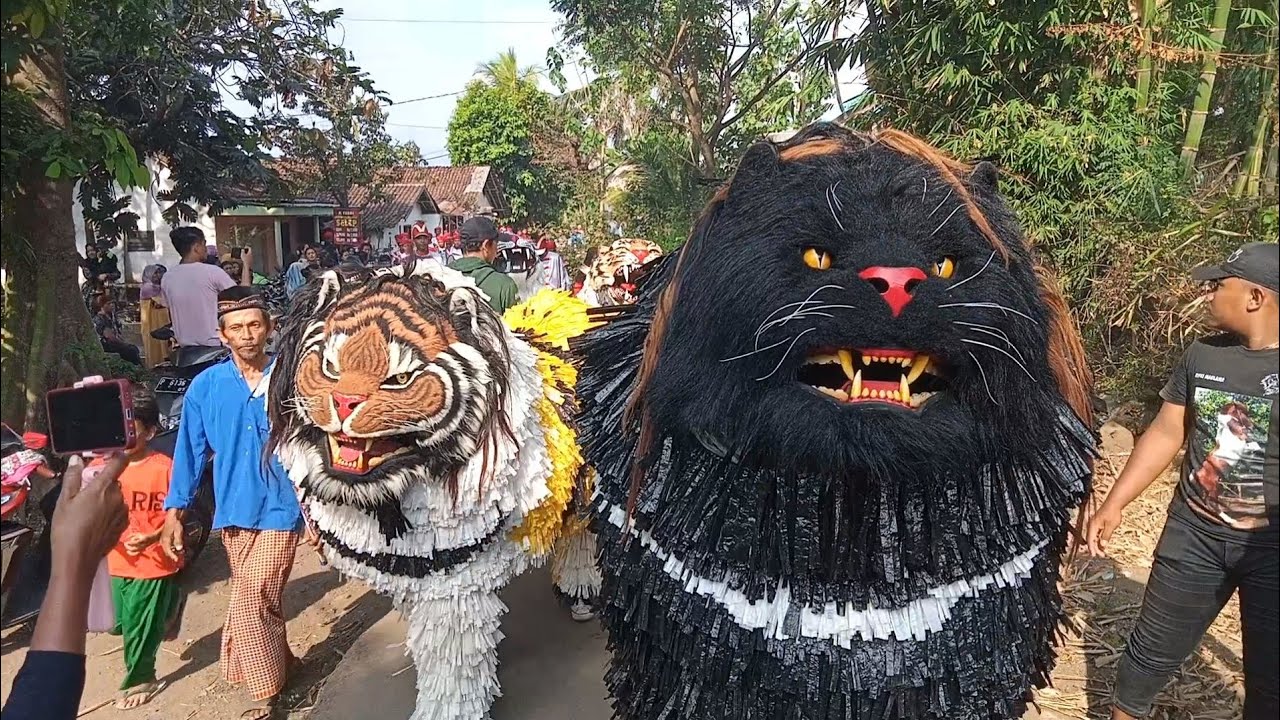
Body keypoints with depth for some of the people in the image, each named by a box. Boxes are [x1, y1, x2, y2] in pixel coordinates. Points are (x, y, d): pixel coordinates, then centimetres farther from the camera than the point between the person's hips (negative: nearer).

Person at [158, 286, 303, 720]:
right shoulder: (205, 386, -2)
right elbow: (190, 451, 4)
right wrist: (174, 512, 3)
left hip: (280, 509, -3)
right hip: (233, 512, 3)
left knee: (248, 606, -7)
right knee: (259, 602, 17)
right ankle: (278, 665, 39)